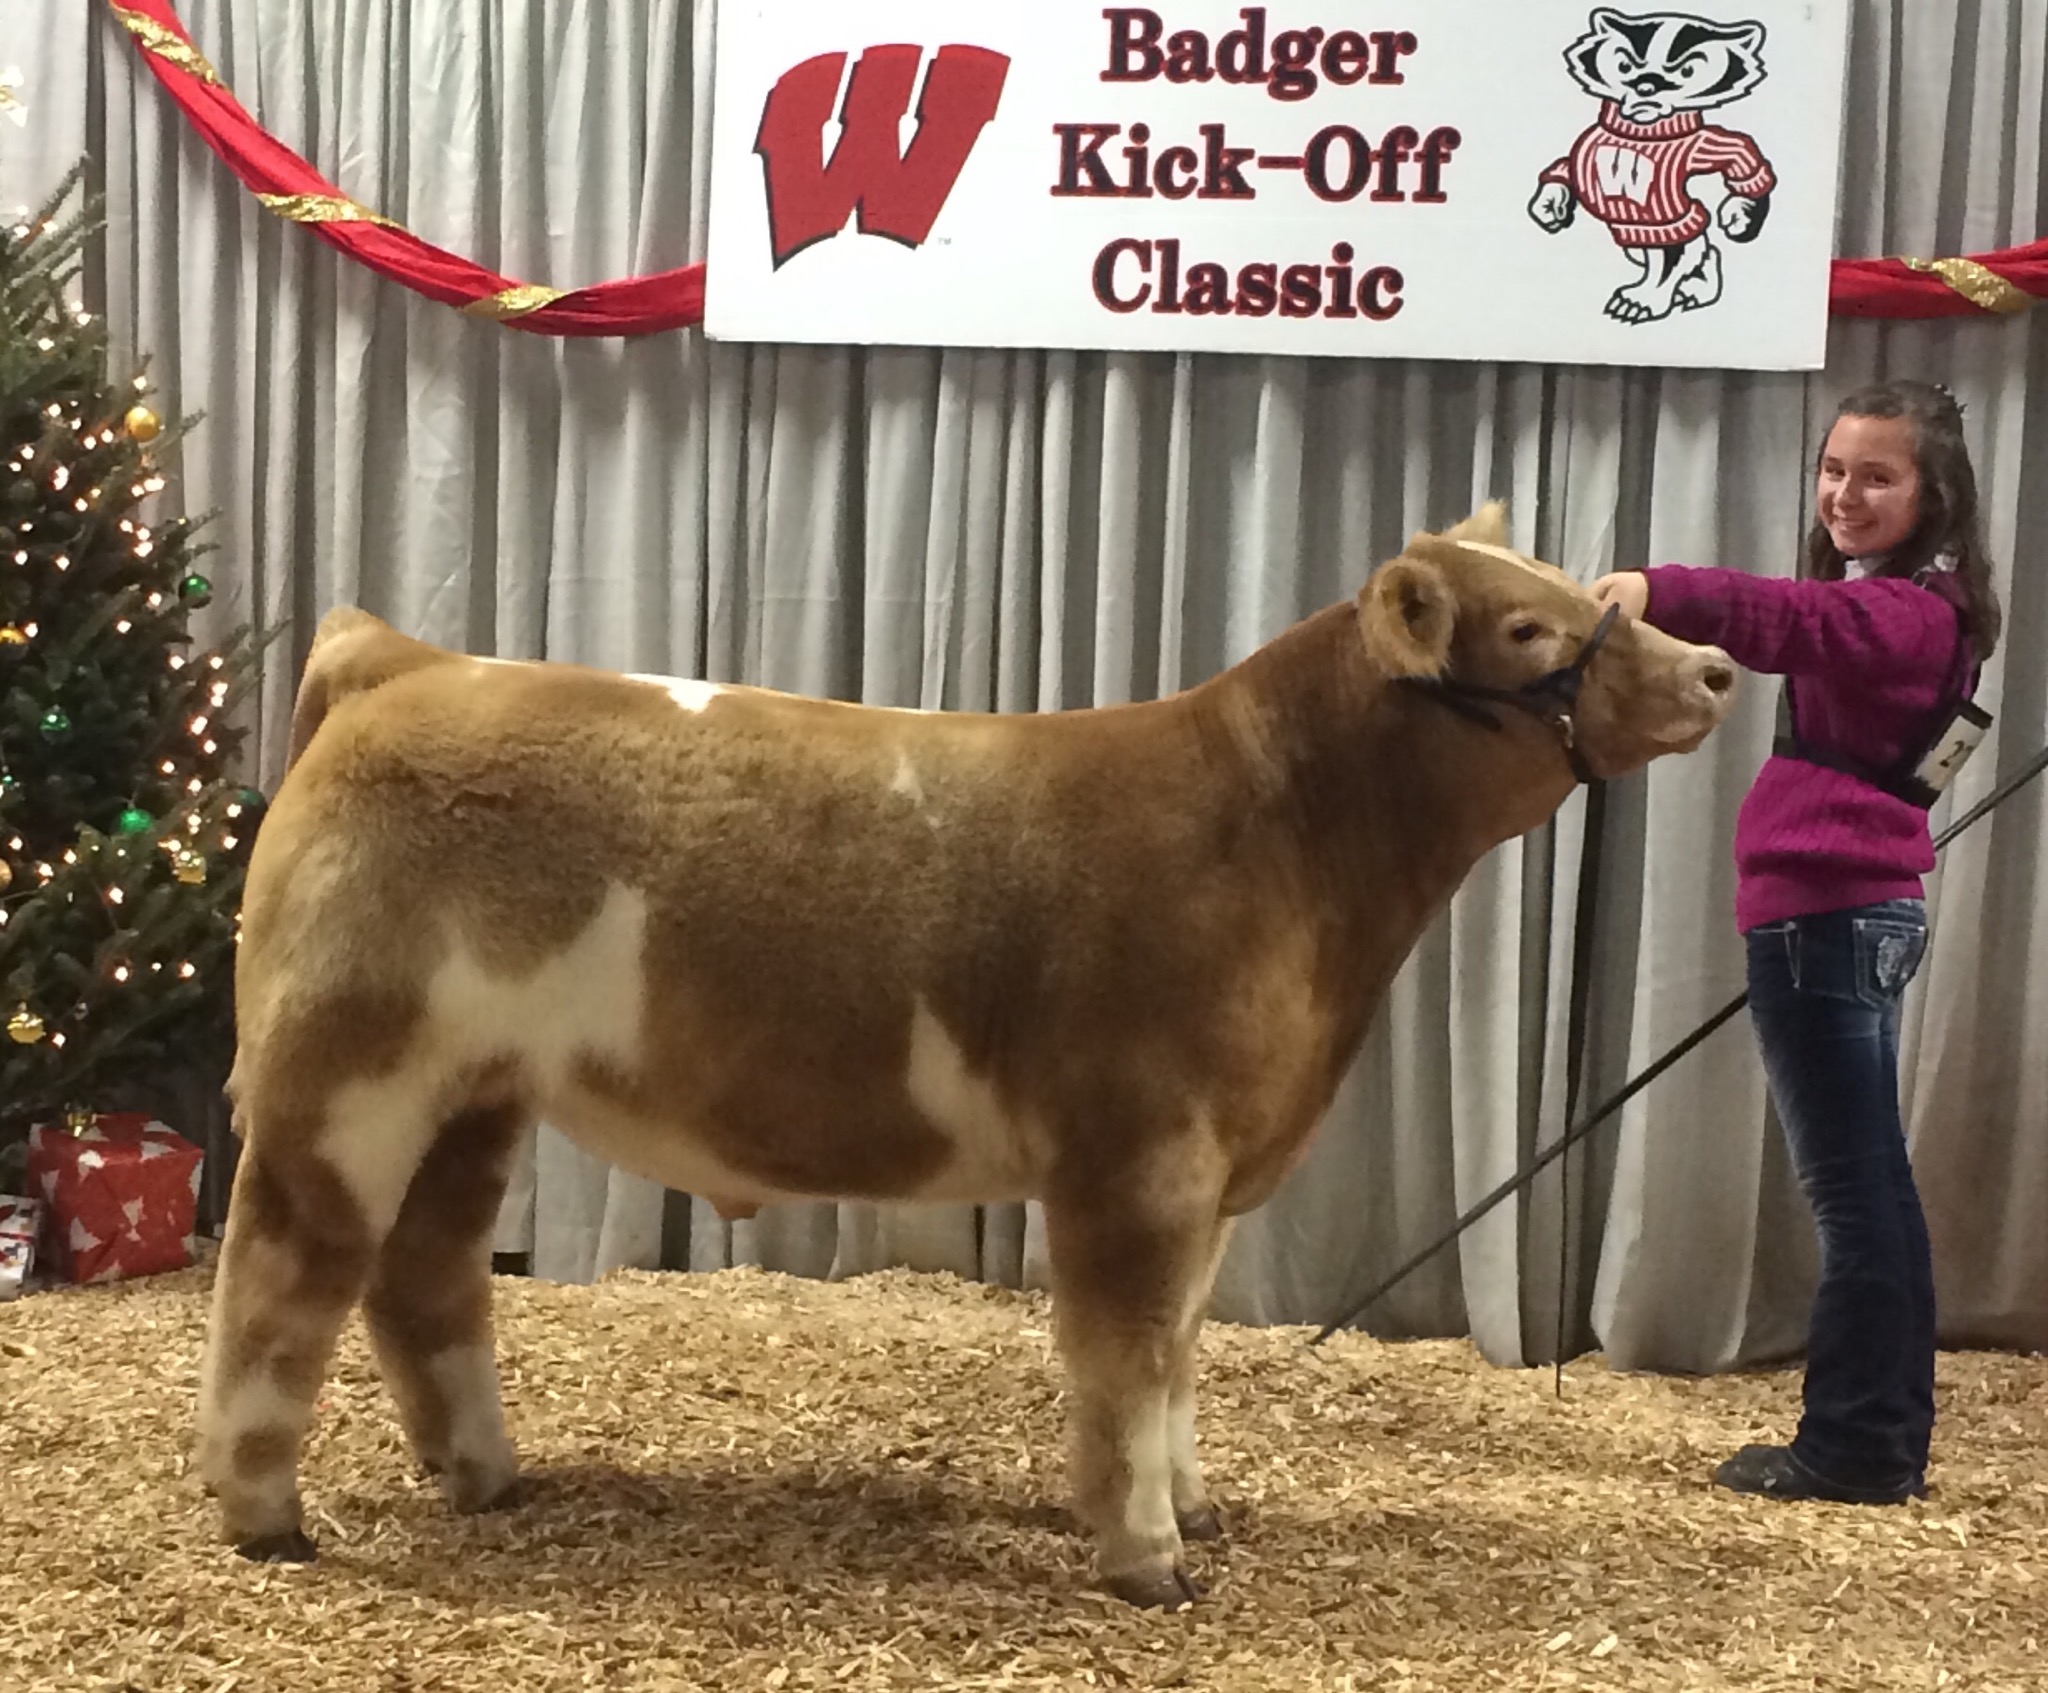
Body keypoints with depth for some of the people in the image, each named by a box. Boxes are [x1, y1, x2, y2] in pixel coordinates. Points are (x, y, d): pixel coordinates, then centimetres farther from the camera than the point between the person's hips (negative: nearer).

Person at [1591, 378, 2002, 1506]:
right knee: (1871, 1188, 14)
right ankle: (1887, 1441, 22)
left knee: (1851, 1190, -5)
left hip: (1828, 915, -11)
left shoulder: (1904, 611, -16)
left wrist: (1661, 591, -49)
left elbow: (1791, 618, -35)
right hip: (1860, 911, 11)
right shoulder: (1907, 610, 19)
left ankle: (1855, 1448, 1)